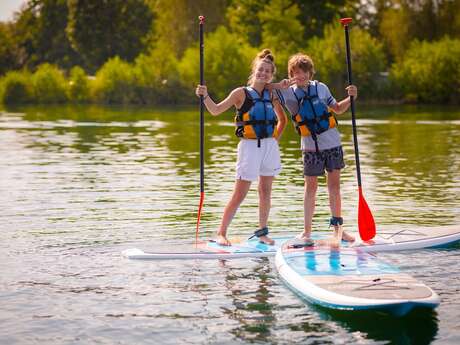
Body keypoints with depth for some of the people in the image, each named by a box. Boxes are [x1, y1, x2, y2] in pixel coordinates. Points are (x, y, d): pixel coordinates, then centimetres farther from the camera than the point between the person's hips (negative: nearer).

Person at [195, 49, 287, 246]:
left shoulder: (271, 94, 10)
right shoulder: (241, 93, -2)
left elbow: (282, 119, 22)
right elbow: (216, 110, -6)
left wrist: (276, 138, 11)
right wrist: (205, 96, -21)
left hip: (270, 146, 5)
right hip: (250, 146, -4)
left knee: (265, 192, 8)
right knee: (239, 195, -5)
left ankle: (262, 232, 19)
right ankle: (221, 233, 2)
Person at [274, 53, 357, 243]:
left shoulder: (321, 88, 5)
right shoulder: (287, 93, -1)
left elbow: (337, 109, 18)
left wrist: (350, 98, 1)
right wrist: (279, 85, -13)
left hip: (333, 143, 2)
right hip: (311, 146, -2)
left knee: (334, 185, 7)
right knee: (311, 186, 0)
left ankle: (338, 228, 15)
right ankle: (306, 231, 7)